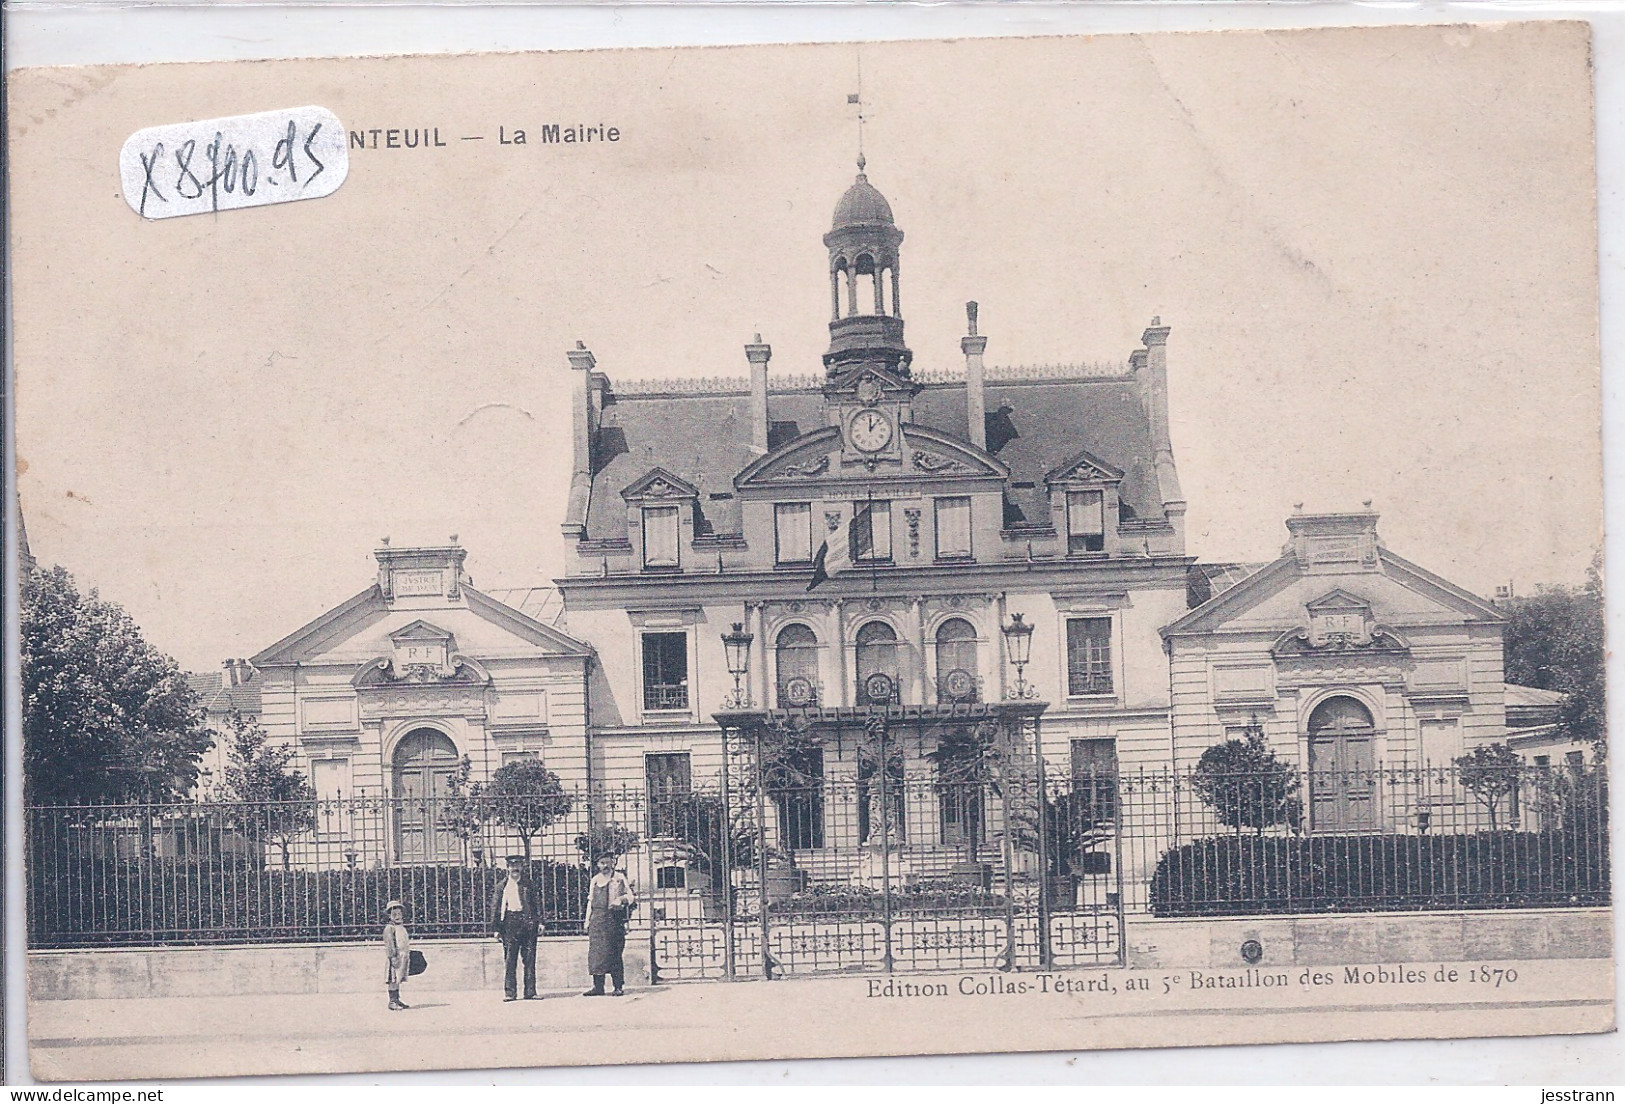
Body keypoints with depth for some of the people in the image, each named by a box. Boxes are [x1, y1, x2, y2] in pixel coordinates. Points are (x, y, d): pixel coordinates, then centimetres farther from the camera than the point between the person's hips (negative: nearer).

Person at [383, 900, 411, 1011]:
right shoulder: (389, 928, -7)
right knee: (393, 980, -9)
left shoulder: (402, 927, 19)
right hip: (395, 957, -8)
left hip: (403, 957, 8)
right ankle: (392, 1002, -9)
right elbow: (389, 944, -14)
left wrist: (407, 957, 26)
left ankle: (397, 1000, 18)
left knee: (398, 980, 13)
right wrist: (393, 957, -21)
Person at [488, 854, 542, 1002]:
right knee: (509, 960, -4)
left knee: (529, 959, 1)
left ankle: (530, 992, 5)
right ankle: (509, 992, -2)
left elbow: (538, 903, 10)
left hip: (528, 922, 1)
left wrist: (540, 921, -1)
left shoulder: (529, 885, 12)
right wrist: (496, 928, 1)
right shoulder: (502, 887, 9)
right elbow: (495, 907, 7)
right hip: (510, 924, -1)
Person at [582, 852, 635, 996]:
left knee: (614, 952, -5)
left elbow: (630, 896, 6)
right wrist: (587, 920, 13)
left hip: (614, 918, -3)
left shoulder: (619, 878, 7)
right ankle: (598, 986, 2)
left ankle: (619, 987, -3)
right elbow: (590, 900, 19)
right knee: (596, 952, -2)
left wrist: (621, 899, -15)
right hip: (597, 918, 3)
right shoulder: (595, 880, 16)